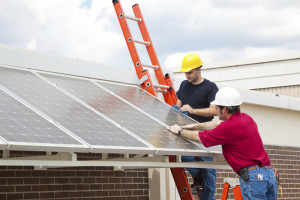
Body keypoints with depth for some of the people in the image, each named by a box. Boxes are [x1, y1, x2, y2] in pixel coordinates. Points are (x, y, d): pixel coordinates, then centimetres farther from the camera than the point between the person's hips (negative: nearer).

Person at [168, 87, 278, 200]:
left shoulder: (230, 127, -12)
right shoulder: (246, 118, 15)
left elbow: (199, 138, 1)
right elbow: (217, 125, 32)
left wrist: (180, 131, 18)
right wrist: (196, 126, 41)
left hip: (253, 177, -9)